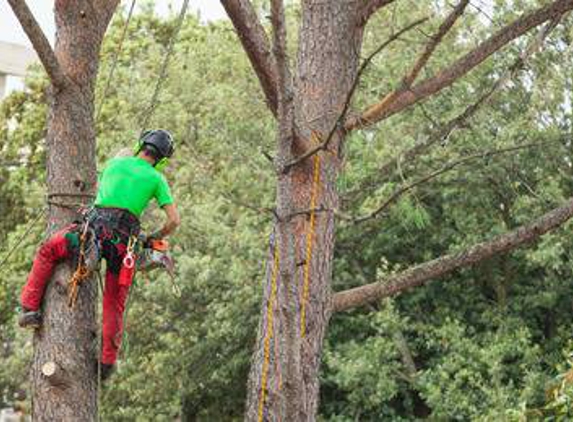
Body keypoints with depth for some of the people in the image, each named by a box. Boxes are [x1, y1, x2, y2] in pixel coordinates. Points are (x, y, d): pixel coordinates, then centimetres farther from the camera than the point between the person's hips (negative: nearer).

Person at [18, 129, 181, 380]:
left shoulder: (116, 162, 17)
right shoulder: (156, 179, 11)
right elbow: (174, 220, 6)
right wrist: (154, 238, 23)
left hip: (95, 227, 0)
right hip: (124, 240, 0)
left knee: (47, 253, 21)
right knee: (114, 305, 12)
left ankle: (30, 309, 11)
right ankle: (107, 362, 11)